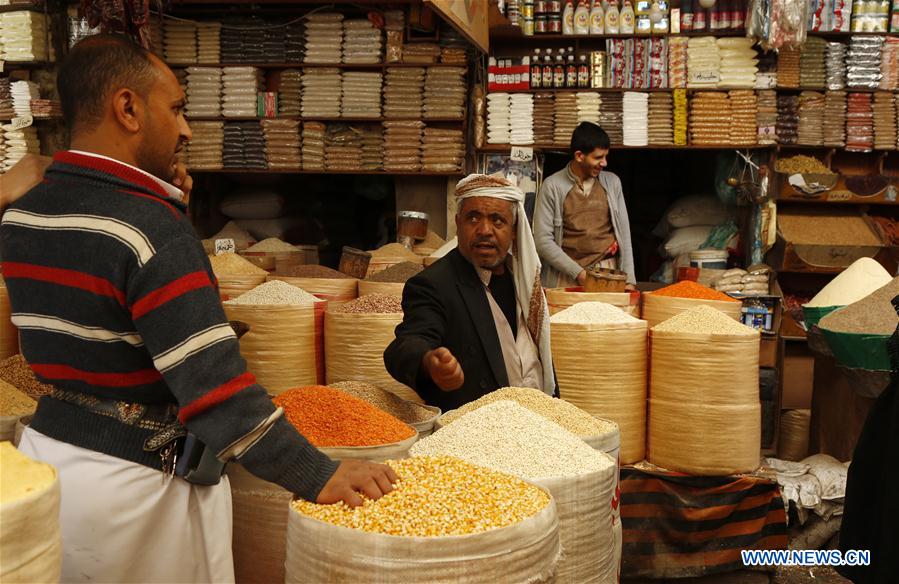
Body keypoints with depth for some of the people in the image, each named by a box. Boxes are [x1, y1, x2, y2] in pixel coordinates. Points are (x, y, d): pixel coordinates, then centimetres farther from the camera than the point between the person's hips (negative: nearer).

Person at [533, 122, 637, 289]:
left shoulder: (612, 182, 7)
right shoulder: (553, 186, -3)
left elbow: (623, 232, 9)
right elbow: (543, 240, -6)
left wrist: (629, 279, 1)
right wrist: (578, 273, -12)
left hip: (608, 271, 2)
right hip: (566, 275, -2)